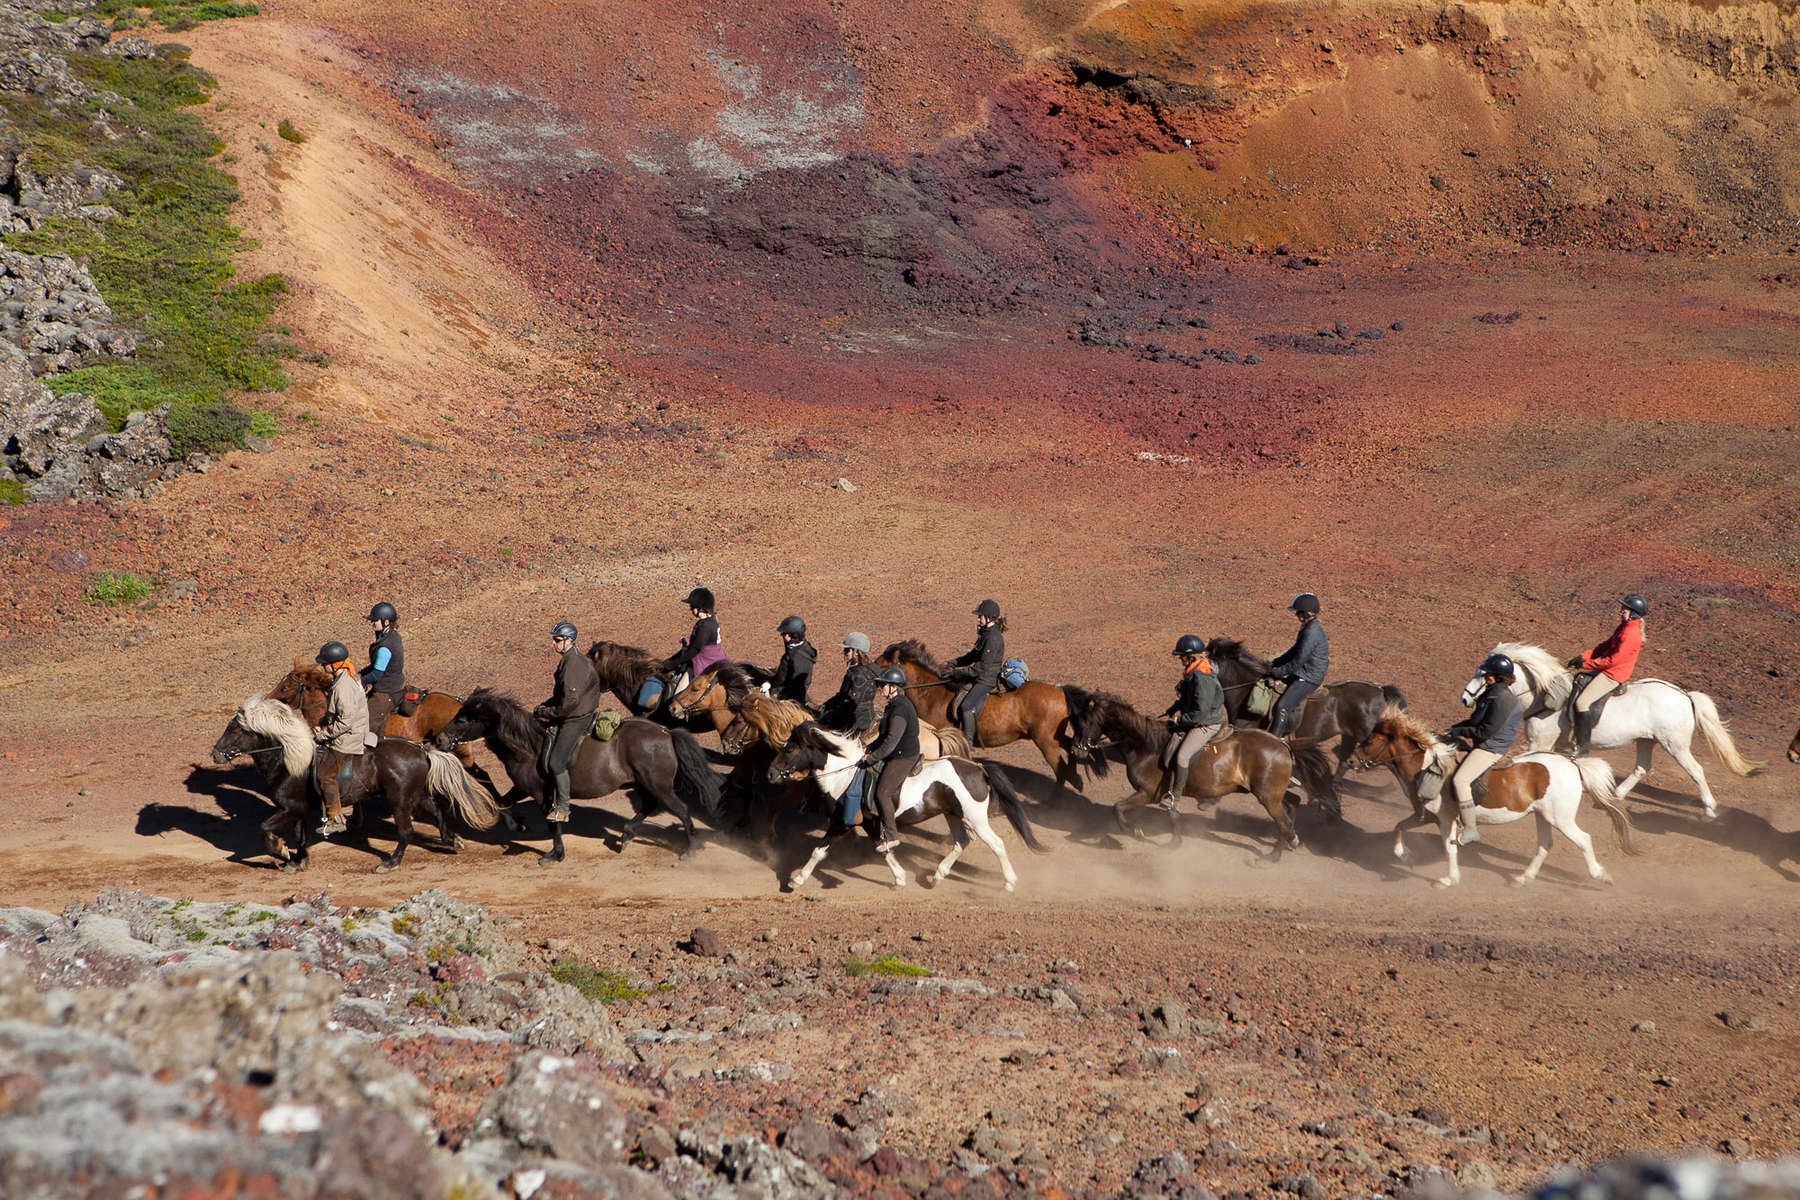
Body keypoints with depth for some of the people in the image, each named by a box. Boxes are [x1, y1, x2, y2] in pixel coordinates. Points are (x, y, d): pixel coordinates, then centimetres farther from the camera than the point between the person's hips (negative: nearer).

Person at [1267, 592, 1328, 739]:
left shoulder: (1312, 632, -23)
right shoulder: (1308, 628, 10)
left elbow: (1298, 661, -22)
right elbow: (1294, 651, 20)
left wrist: (1278, 672, -13)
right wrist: (1275, 663, 12)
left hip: (1309, 679, -11)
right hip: (1302, 675, 11)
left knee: (1282, 707, -22)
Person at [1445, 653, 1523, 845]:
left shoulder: (1503, 699, -21)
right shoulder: (1492, 693, 13)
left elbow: (1486, 731, -24)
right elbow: (1478, 720, 23)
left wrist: (1461, 731, -13)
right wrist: (1456, 727, 9)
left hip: (1491, 748, -11)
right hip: (1481, 744, 11)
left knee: (1460, 780, -23)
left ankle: (1469, 830, -19)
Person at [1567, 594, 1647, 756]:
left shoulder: (1631, 635, -22)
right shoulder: (1624, 627, 11)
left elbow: (1613, 660, -24)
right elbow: (1606, 646, 18)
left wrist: (1587, 664, -16)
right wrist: (1583, 657, 8)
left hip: (1613, 676, -11)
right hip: (1605, 670, 11)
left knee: (1583, 702, -23)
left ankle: (1582, 745, -16)